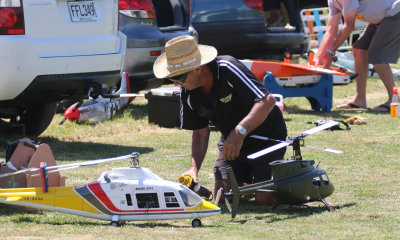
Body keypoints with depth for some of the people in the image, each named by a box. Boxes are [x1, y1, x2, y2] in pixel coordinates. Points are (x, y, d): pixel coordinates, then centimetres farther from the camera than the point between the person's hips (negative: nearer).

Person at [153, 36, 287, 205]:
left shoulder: (228, 69, -31)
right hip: (230, 141, 6)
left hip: (267, 138, -6)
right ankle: (247, 182, 28)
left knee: (263, 198, -17)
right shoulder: (188, 92, -9)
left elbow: (268, 101, -38)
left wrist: (240, 131, -47)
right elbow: (200, 132, 2)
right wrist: (194, 168, -14)